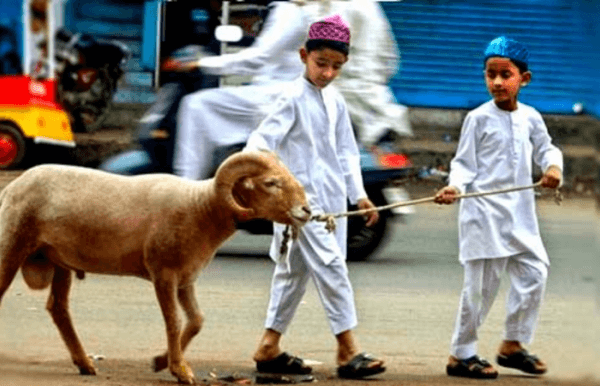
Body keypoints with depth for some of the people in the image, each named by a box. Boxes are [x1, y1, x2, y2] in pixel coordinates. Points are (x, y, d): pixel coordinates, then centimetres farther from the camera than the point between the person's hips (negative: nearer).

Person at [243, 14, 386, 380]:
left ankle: (270, 347, 20)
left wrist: (358, 192, 14)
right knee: (331, 267, -12)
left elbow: (346, 150, 19)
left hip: (331, 200, 8)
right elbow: (262, 141, -15)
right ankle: (348, 350, -11)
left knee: (294, 272, 12)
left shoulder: (336, 101, 10)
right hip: (302, 199, -8)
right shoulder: (294, 98, -11)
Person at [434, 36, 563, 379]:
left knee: (534, 270, 2)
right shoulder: (479, 119, -6)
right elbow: (465, 163, -5)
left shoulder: (530, 118, 6)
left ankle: (513, 344, 17)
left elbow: (545, 148, 17)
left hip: (520, 211, 5)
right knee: (482, 283, -4)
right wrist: (454, 187, -23)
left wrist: (553, 167, -5)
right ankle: (461, 354, 6)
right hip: (485, 211, -5)